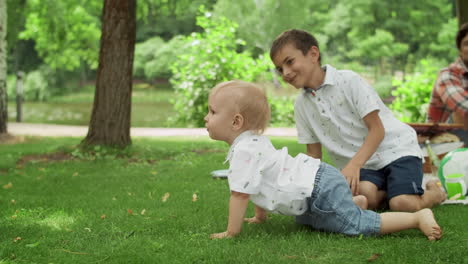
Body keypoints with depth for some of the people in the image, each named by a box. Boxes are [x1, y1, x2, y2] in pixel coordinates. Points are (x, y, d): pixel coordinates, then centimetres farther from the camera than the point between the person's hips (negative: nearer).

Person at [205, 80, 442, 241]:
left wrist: (231, 232, -12)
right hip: (315, 179, 11)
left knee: (360, 225, -10)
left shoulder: (244, 150, -20)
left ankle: (419, 217, -7)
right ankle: (358, 202, 37)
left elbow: (240, 195, -21)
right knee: (305, 219, 34)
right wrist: (260, 217, 30)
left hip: (320, 189, -11)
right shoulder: (253, 142, 12)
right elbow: (262, 184, 25)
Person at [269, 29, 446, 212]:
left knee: (403, 204, -28)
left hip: (396, 150, -3)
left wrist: (353, 165, -29)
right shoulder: (301, 105, 5)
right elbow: (314, 154, 12)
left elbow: (377, 130, -15)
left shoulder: (348, 80, -11)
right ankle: (386, 192, 2)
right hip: (358, 162, 3)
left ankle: (434, 192, 5)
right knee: (364, 194, -32)